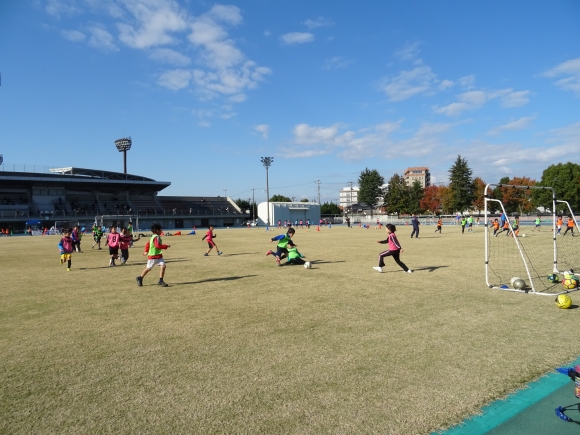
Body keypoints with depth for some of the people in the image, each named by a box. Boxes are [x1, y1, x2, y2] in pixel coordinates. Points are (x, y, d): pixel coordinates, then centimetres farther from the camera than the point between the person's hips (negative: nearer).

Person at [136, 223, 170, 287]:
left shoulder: (153, 237, 10)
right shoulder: (156, 237, -20)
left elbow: (148, 244, 18)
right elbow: (157, 246, -31)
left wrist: (146, 251, 16)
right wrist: (166, 246, -23)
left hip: (159, 255, 8)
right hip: (153, 256, -8)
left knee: (163, 266, -6)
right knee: (148, 268, 8)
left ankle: (160, 281, -1)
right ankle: (140, 278, 29)